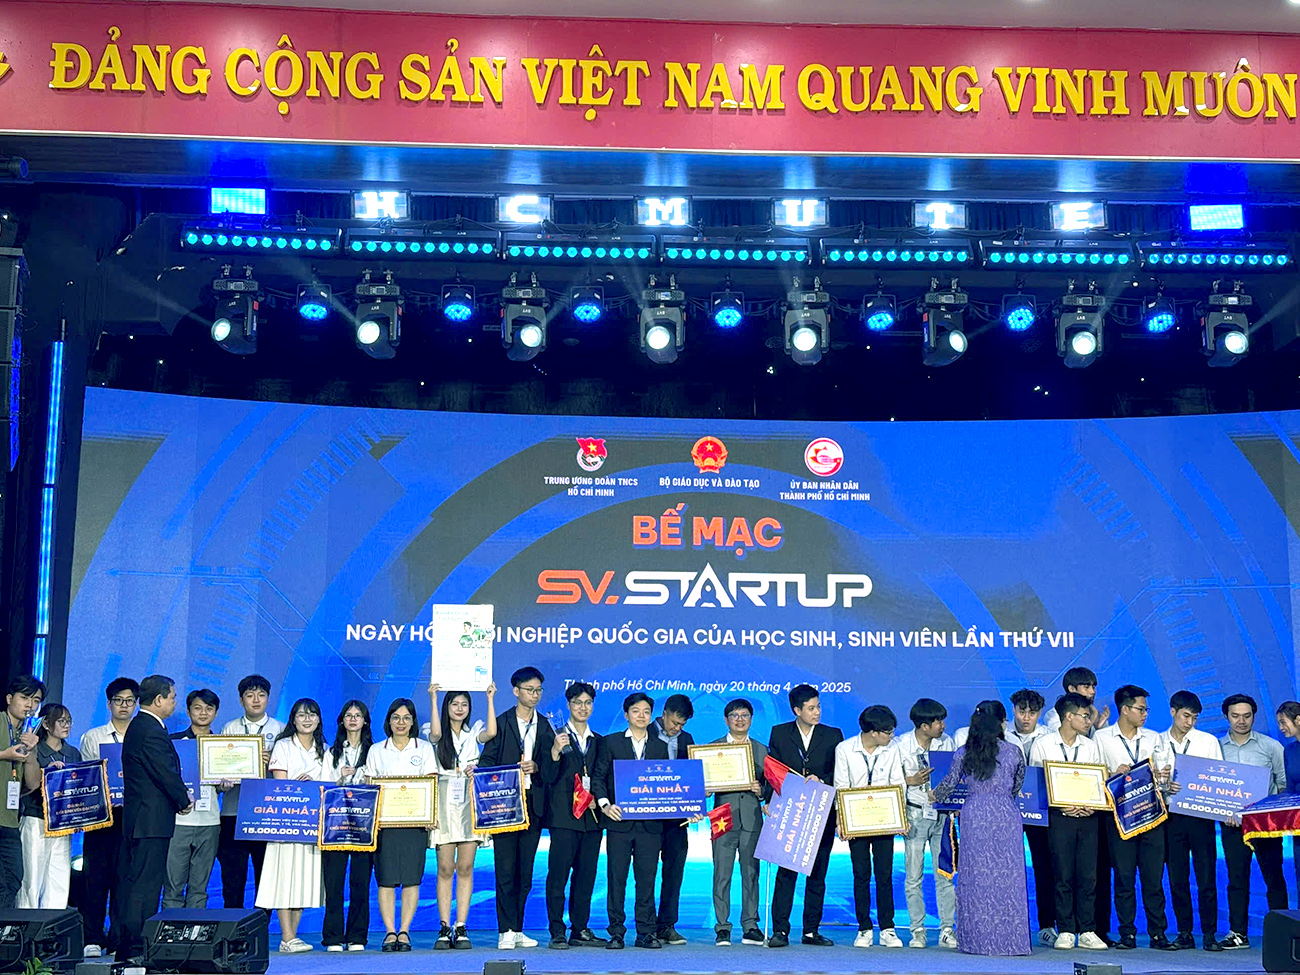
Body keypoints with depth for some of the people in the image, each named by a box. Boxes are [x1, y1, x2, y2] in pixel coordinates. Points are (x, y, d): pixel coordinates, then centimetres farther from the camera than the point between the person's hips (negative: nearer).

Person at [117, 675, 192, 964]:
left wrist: (178, 797, 14)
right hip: (152, 819, -11)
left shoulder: (138, 726, 16)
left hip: (138, 818, 11)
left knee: (135, 881, 13)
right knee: (146, 884, -7)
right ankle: (137, 949, -5)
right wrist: (184, 800, -3)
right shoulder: (151, 731, -17)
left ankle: (127, 946, 18)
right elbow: (166, 774, -17)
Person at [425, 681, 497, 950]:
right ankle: (445, 928, 1)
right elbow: (435, 733, -16)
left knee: (465, 868, -1)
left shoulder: (473, 733, 13)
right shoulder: (438, 735, 8)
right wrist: (433, 699, -14)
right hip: (444, 804, -1)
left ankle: (461, 928, 1)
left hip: (470, 804, 1)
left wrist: (490, 699, -6)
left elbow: (492, 732, -8)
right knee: (445, 869, -2)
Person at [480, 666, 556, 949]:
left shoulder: (545, 726, 14)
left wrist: (536, 767, -8)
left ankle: (517, 929, 12)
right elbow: (486, 762, 1)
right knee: (505, 869, -6)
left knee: (525, 870, 5)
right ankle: (506, 931, -3)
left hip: (533, 804, 4)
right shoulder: (501, 723, 4)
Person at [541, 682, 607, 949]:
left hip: (592, 817, 4)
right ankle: (557, 932, -2)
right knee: (558, 875, -6)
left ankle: (580, 930, 13)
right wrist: (555, 752, -22)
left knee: (586, 875, 6)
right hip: (564, 816, -4)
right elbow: (548, 777, -6)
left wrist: (599, 800, -1)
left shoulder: (598, 741, 16)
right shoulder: (556, 737, 3)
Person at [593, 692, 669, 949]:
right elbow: (598, 777, 4)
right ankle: (616, 932, 7)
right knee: (616, 877, 0)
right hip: (619, 821, -2)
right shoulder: (611, 742, 7)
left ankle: (646, 932, 8)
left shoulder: (660, 747, 14)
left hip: (650, 823, 2)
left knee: (647, 878, 2)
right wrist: (604, 804, -10)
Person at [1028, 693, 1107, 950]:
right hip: (1059, 816, -3)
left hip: (1088, 816, 3)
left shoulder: (1091, 746, 14)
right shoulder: (1043, 745, 2)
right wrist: (1061, 806, -13)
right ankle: (1066, 931, 5)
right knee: (1063, 875, -3)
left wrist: (1093, 805, -6)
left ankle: (1087, 932, 5)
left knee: (1088, 875, 0)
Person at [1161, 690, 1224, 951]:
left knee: (1206, 877, -4)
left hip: (1201, 815, -1)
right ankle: (1185, 933, 11)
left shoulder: (1209, 742, 8)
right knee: (1177, 878, 3)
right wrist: (1164, 786, -13)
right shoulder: (1157, 743, 9)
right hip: (1172, 816, 1)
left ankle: (1209, 934, 3)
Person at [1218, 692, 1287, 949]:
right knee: (1237, 878, 2)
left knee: (1274, 876, 0)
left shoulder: (1271, 746, 5)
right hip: (1232, 822, 1)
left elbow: (1285, 783, 6)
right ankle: (1238, 933, 7)